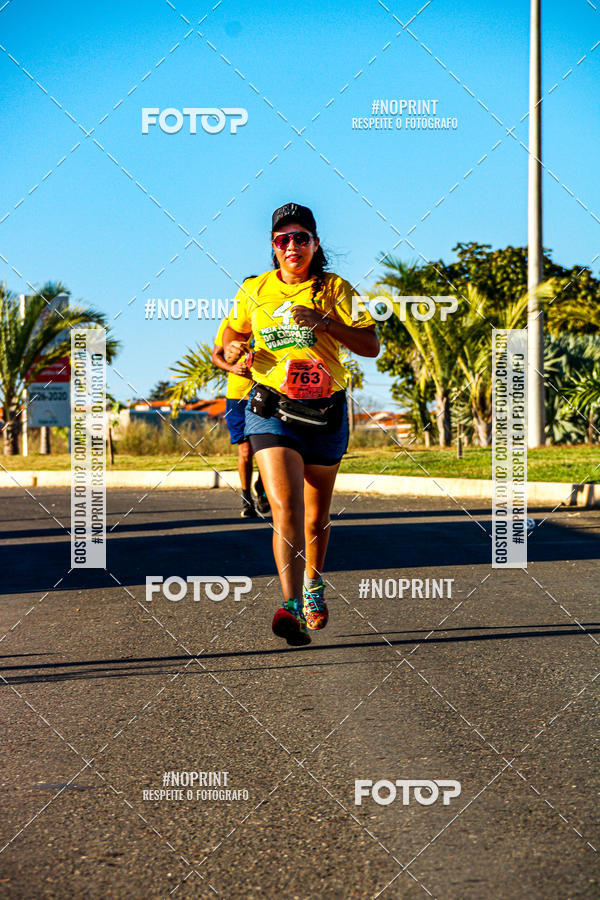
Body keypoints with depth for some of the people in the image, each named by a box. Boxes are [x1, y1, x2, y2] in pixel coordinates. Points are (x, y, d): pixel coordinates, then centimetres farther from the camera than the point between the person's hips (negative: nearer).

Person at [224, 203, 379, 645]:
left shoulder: (335, 289, 1)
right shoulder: (254, 290, 6)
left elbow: (371, 345, -6)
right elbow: (234, 332, 24)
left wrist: (323, 323, -18)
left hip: (325, 411, 1)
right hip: (272, 409, -1)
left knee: (317, 512, 14)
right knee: (285, 505, -20)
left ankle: (314, 585, 40)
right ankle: (293, 607, -24)